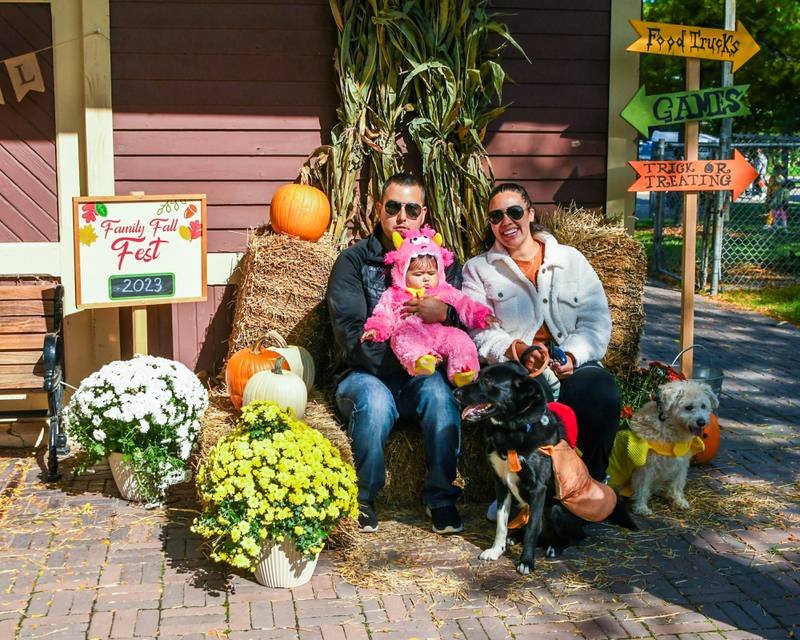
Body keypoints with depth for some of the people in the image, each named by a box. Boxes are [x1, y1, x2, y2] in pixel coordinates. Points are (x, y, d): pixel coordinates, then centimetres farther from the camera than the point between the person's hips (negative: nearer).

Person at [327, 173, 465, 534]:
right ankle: (363, 498, -13)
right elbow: (352, 333, -11)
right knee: (375, 400, -35)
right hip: (366, 374, -2)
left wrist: (445, 313, -23)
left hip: (422, 374, 2)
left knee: (439, 393, -31)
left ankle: (441, 497, -17)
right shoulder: (353, 261, 2)